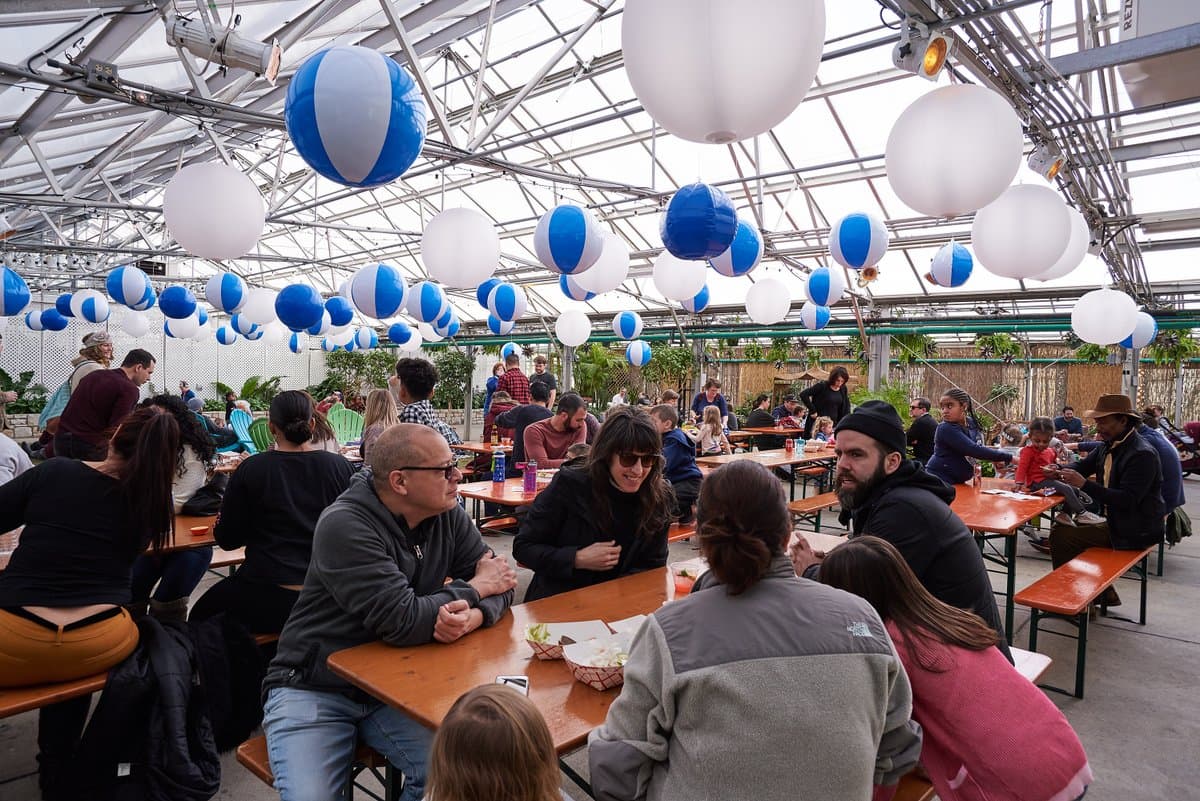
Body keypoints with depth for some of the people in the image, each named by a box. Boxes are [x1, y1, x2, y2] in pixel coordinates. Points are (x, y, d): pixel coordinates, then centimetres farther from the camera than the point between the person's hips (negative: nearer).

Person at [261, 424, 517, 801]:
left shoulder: (448, 516, -2)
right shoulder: (344, 526, -22)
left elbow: (500, 582, -2)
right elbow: (402, 621, -29)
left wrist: (472, 616, -25)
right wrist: (475, 588, -15)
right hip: (314, 689, -4)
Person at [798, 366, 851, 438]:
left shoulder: (843, 389, 7)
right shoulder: (822, 386, -10)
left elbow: (846, 408, 17)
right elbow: (803, 395, -16)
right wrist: (812, 411, -15)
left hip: (834, 425, 5)